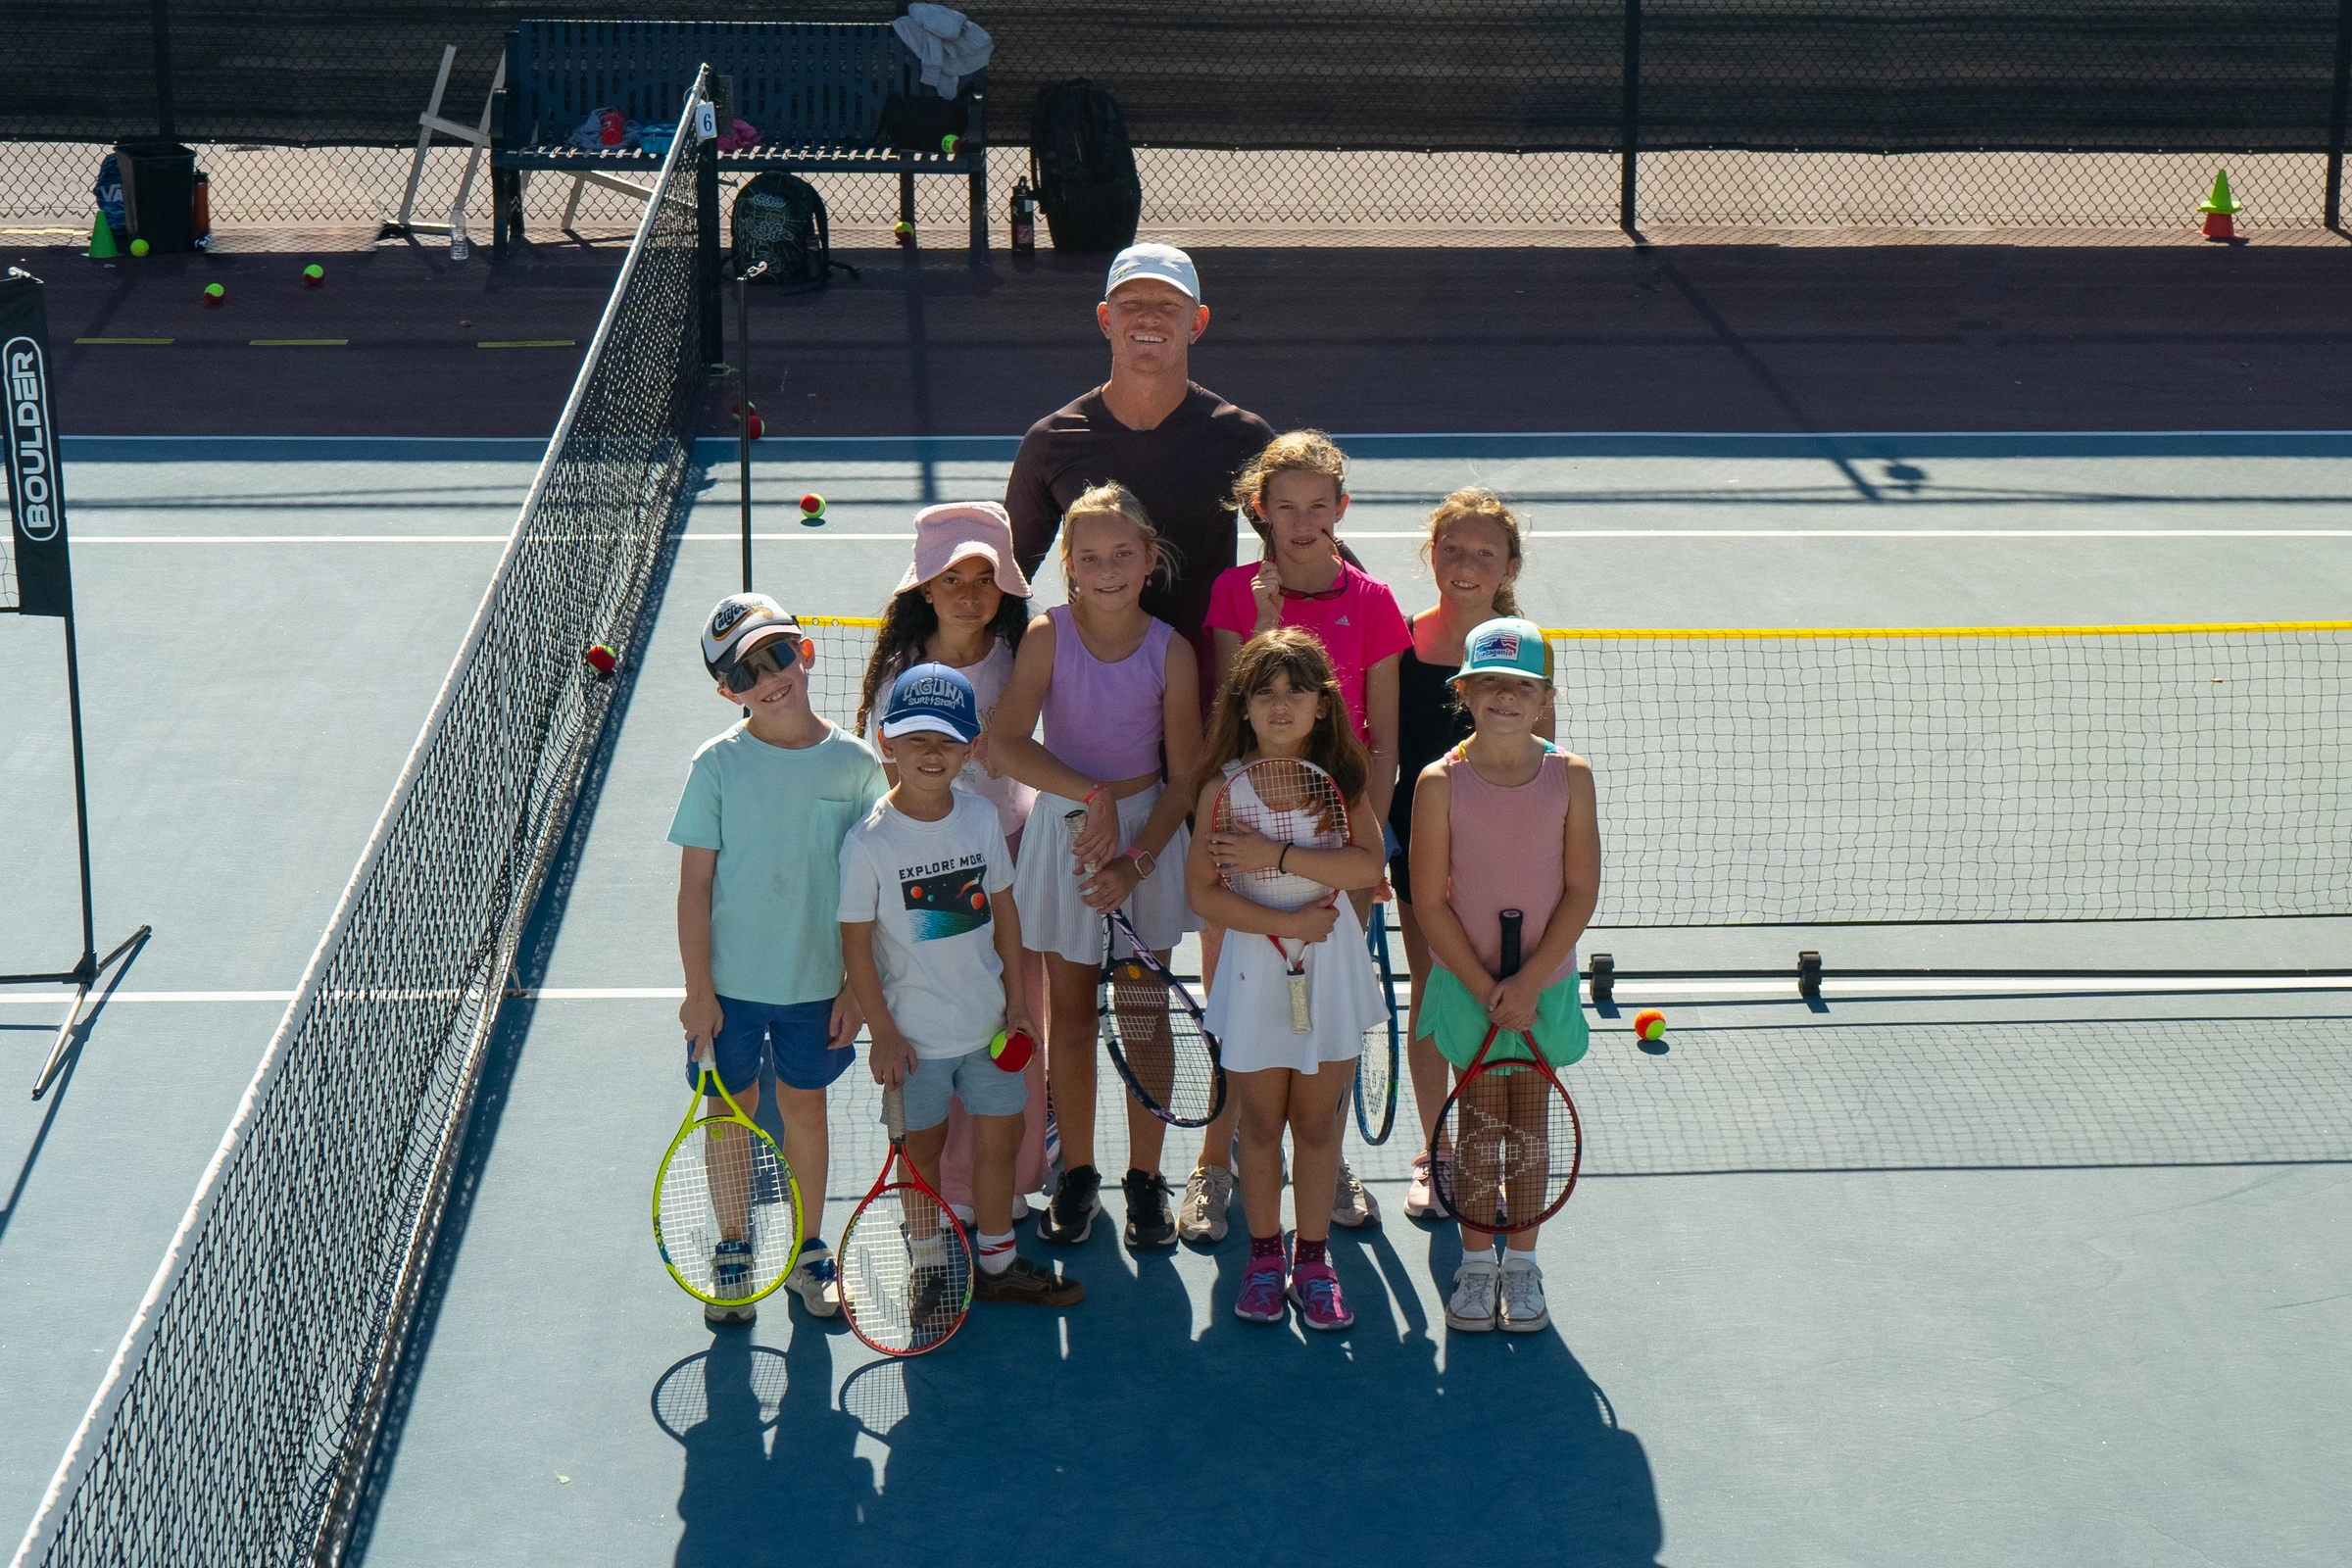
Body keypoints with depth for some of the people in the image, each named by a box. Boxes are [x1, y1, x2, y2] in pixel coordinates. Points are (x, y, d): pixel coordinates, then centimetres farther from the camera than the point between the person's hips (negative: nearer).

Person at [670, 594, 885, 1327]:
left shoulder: (855, 764, -7)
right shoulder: (718, 764, -10)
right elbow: (695, 884, -6)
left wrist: (857, 989, -3)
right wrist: (698, 988, -8)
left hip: (817, 982, 1)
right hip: (731, 982, -1)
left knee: (804, 1104, 14)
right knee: (731, 1108, 12)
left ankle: (809, 1252, 30)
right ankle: (732, 1252, 29)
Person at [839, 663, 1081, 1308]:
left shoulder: (982, 818, -2)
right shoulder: (869, 841, -16)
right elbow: (857, 941, -12)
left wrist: (1017, 995, 8)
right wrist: (883, 1032, -12)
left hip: (986, 1023, 5)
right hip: (914, 1032, -4)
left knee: (1000, 1138, 13)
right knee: (923, 1149, 9)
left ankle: (996, 1264, 30)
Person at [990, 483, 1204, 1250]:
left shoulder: (1171, 651, -9)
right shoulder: (1049, 635, -10)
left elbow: (1185, 778, -5)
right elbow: (1006, 743, -21)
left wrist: (1136, 861, -15)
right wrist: (1093, 795, -25)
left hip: (1147, 836, 0)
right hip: (1064, 831, 0)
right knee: (1071, 1013, 9)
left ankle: (1145, 1178, 19)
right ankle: (1077, 1173, 22)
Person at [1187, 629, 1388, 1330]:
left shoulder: (1342, 781, -2)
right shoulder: (1223, 787, -4)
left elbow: (1367, 864, -17)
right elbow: (1202, 890, -10)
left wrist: (1274, 855, -23)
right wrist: (1285, 922, -18)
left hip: (1330, 965, 1)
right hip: (1255, 970, -1)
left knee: (1317, 1122, 9)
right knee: (1261, 1122, 8)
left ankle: (1313, 1259, 21)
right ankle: (1264, 1255, 24)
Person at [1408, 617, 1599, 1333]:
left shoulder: (1569, 776, -7)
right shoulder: (1441, 782, -11)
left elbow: (1581, 891, -6)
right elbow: (1432, 903, -9)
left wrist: (1529, 981, -13)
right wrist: (1486, 989, -13)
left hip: (1544, 984, 1)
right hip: (1466, 984, -1)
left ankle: (1521, 1261, 25)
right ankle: (1476, 1260, 22)